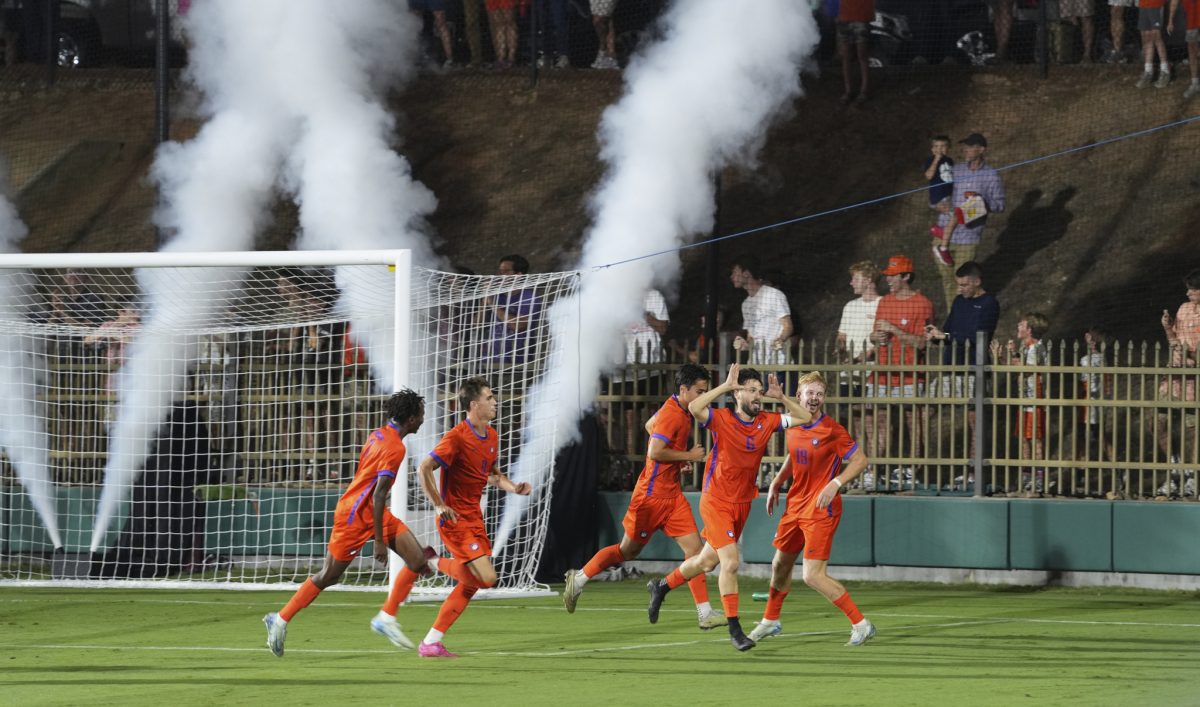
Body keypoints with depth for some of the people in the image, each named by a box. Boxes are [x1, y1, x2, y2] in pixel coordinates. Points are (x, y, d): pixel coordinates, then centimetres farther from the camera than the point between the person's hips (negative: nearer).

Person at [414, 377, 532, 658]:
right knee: (486, 577, -18)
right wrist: (439, 506, -21)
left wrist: (513, 487, 5)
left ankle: (431, 642, 14)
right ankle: (435, 564, 3)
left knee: (470, 585, 9)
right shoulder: (457, 437, -17)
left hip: (474, 517, 9)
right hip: (455, 519, -9)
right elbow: (424, 468, -21)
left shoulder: (491, 437, 10)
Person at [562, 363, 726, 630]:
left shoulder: (682, 412, 10)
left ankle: (705, 613, -7)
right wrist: (688, 456, -18)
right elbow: (655, 452, -28)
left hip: (673, 495, 9)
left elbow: (650, 426, 27)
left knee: (693, 547, -4)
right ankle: (578, 578, 25)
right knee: (629, 550, 5)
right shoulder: (672, 414, -20)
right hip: (652, 495, -9)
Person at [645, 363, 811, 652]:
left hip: (742, 504, 6)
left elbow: (804, 418, 7)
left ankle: (661, 587, 43)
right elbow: (694, 408, -36)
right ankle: (734, 630, -8)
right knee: (730, 563, -16)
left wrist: (781, 396, -8)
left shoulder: (767, 422, -1)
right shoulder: (722, 419, -17)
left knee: (708, 561, 19)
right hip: (716, 503, -6)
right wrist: (726, 386, -31)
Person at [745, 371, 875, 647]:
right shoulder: (792, 427, 6)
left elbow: (860, 460, -13)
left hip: (821, 509, -7)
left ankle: (861, 624, -6)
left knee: (813, 576, -15)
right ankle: (770, 621, 43)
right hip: (795, 505, 7)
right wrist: (776, 484, 16)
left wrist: (835, 484, -24)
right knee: (781, 563, 21)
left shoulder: (832, 430, -15)